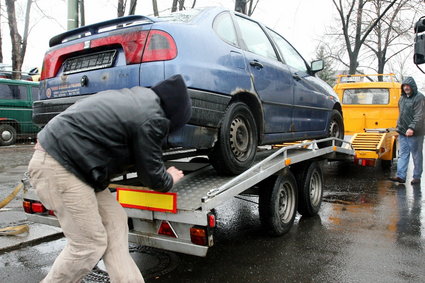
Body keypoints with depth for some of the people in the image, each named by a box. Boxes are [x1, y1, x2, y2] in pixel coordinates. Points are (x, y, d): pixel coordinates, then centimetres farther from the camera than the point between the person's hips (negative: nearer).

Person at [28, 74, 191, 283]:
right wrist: (170, 180, 15)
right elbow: (151, 175, -6)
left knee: (115, 222, 9)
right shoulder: (152, 119, -16)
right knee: (90, 244, -1)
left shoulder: (138, 97, 13)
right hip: (57, 167, -10)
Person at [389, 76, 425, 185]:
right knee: (402, 154, 4)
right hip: (402, 132, 7)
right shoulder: (402, 98, 14)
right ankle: (401, 176, 4)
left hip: (415, 133, -7)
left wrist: (412, 128, -27)